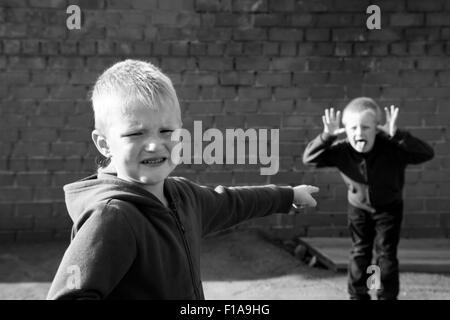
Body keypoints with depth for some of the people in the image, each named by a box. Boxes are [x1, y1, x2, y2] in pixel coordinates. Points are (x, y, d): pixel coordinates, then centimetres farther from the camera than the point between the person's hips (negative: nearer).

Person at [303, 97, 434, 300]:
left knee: (386, 255, 3)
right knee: (359, 253, 12)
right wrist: (326, 136, -43)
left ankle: (387, 296, 18)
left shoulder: (391, 148, -32)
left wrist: (398, 135, -51)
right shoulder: (341, 151, -25)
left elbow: (427, 154, -40)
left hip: (389, 208, -2)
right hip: (358, 208, 2)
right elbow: (309, 158, -28)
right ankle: (358, 295, 27)